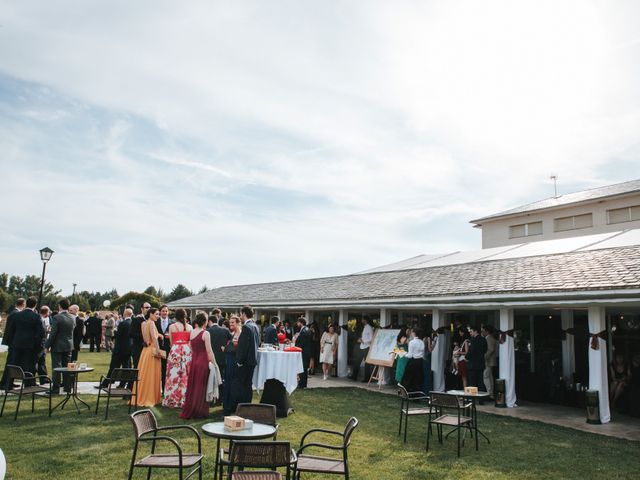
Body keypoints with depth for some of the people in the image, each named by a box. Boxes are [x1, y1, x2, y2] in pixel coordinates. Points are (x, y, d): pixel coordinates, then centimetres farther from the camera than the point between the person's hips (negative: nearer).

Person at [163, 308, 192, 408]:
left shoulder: (172, 326, 0)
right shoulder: (189, 327, 4)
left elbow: (171, 341, 6)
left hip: (175, 350, -2)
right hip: (187, 350, 2)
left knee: (174, 374, 4)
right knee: (186, 376, 7)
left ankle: (172, 400, 8)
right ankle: (184, 400, 10)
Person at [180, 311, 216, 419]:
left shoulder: (191, 332, 4)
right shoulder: (205, 333, -15)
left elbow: (191, 349, 12)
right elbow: (209, 351, -14)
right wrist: (214, 363, -9)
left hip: (193, 361, 6)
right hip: (203, 361, -6)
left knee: (192, 386, 15)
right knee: (201, 387, 5)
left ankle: (188, 411, 23)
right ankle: (199, 411, 12)